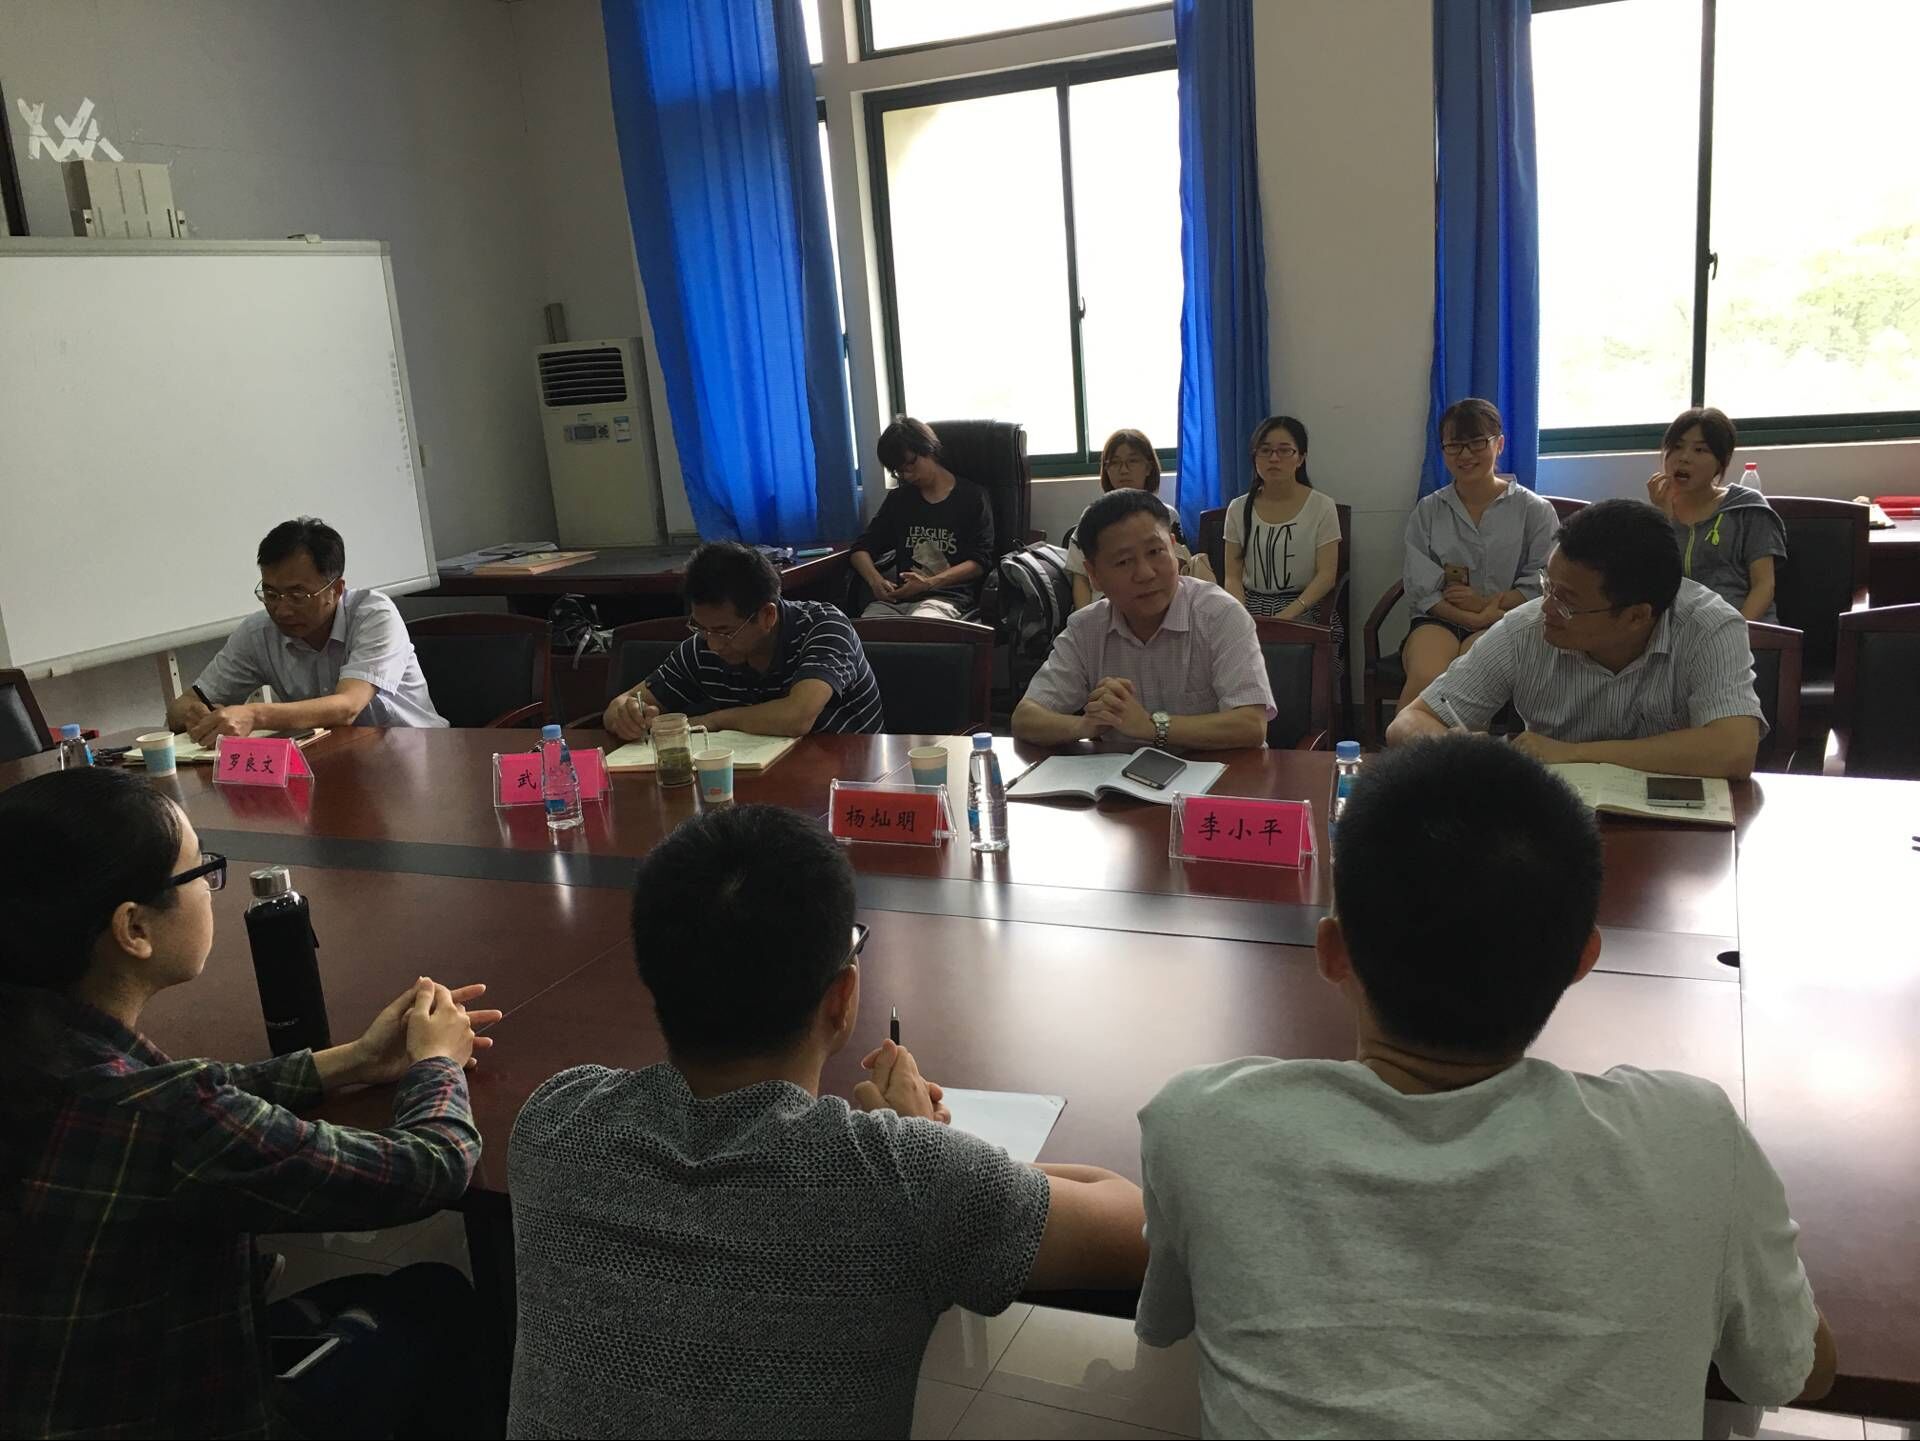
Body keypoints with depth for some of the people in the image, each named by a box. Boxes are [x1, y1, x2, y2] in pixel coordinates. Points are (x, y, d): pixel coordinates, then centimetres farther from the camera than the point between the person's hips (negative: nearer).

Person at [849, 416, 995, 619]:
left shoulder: (972, 497, 9)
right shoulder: (898, 499, 23)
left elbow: (980, 562, 1)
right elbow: (861, 548, 19)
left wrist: (929, 583, -13)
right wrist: (875, 580, -5)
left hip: (946, 597, -3)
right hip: (899, 597, 4)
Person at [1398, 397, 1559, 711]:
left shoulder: (1533, 510, 9)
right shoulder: (1427, 511, 14)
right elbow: (1419, 588, 4)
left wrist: (1484, 603, -10)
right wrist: (1472, 617, -11)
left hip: (1504, 624, -1)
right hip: (1438, 620, 1)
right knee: (1425, 678, -34)